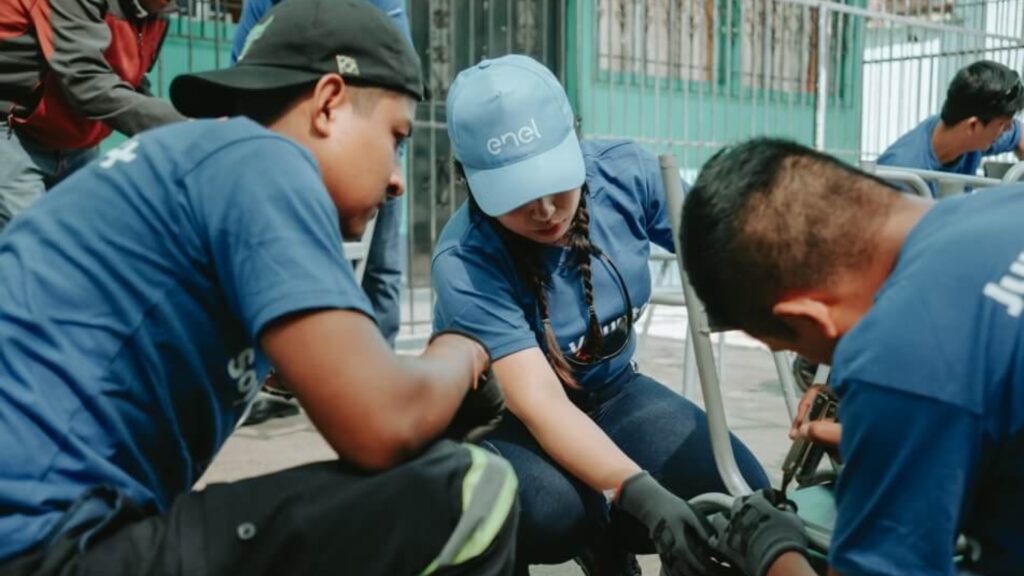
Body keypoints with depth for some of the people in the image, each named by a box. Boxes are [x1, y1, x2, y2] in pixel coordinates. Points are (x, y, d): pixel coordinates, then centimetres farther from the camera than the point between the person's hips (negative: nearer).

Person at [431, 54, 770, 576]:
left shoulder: (627, 172, -19)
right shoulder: (465, 263, -30)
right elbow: (539, 402, -36)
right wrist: (644, 496, -48)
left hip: (610, 391, 5)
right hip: (501, 414, -4)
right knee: (556, 510, -37)